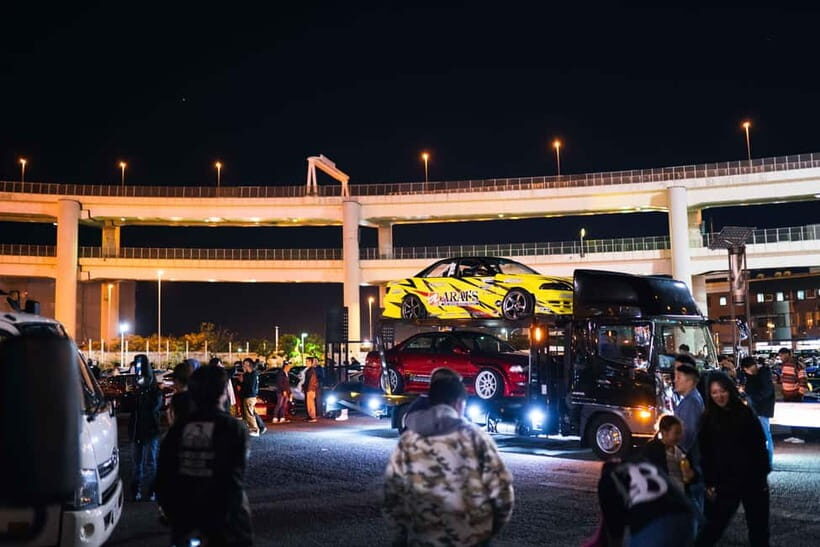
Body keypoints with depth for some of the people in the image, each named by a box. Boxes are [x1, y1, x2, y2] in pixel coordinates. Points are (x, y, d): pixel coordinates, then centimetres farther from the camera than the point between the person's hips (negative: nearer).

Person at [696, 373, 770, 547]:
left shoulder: (745, 412, -1)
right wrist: (709, 483, -3)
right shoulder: (708, 419, -1)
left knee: (758, 527, 10)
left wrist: (763, 474, 0)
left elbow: (760, 445, 3)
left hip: (753, 480, 1)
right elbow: (706, 454, 0)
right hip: (725, 482, -1)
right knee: (716, 524, 4)